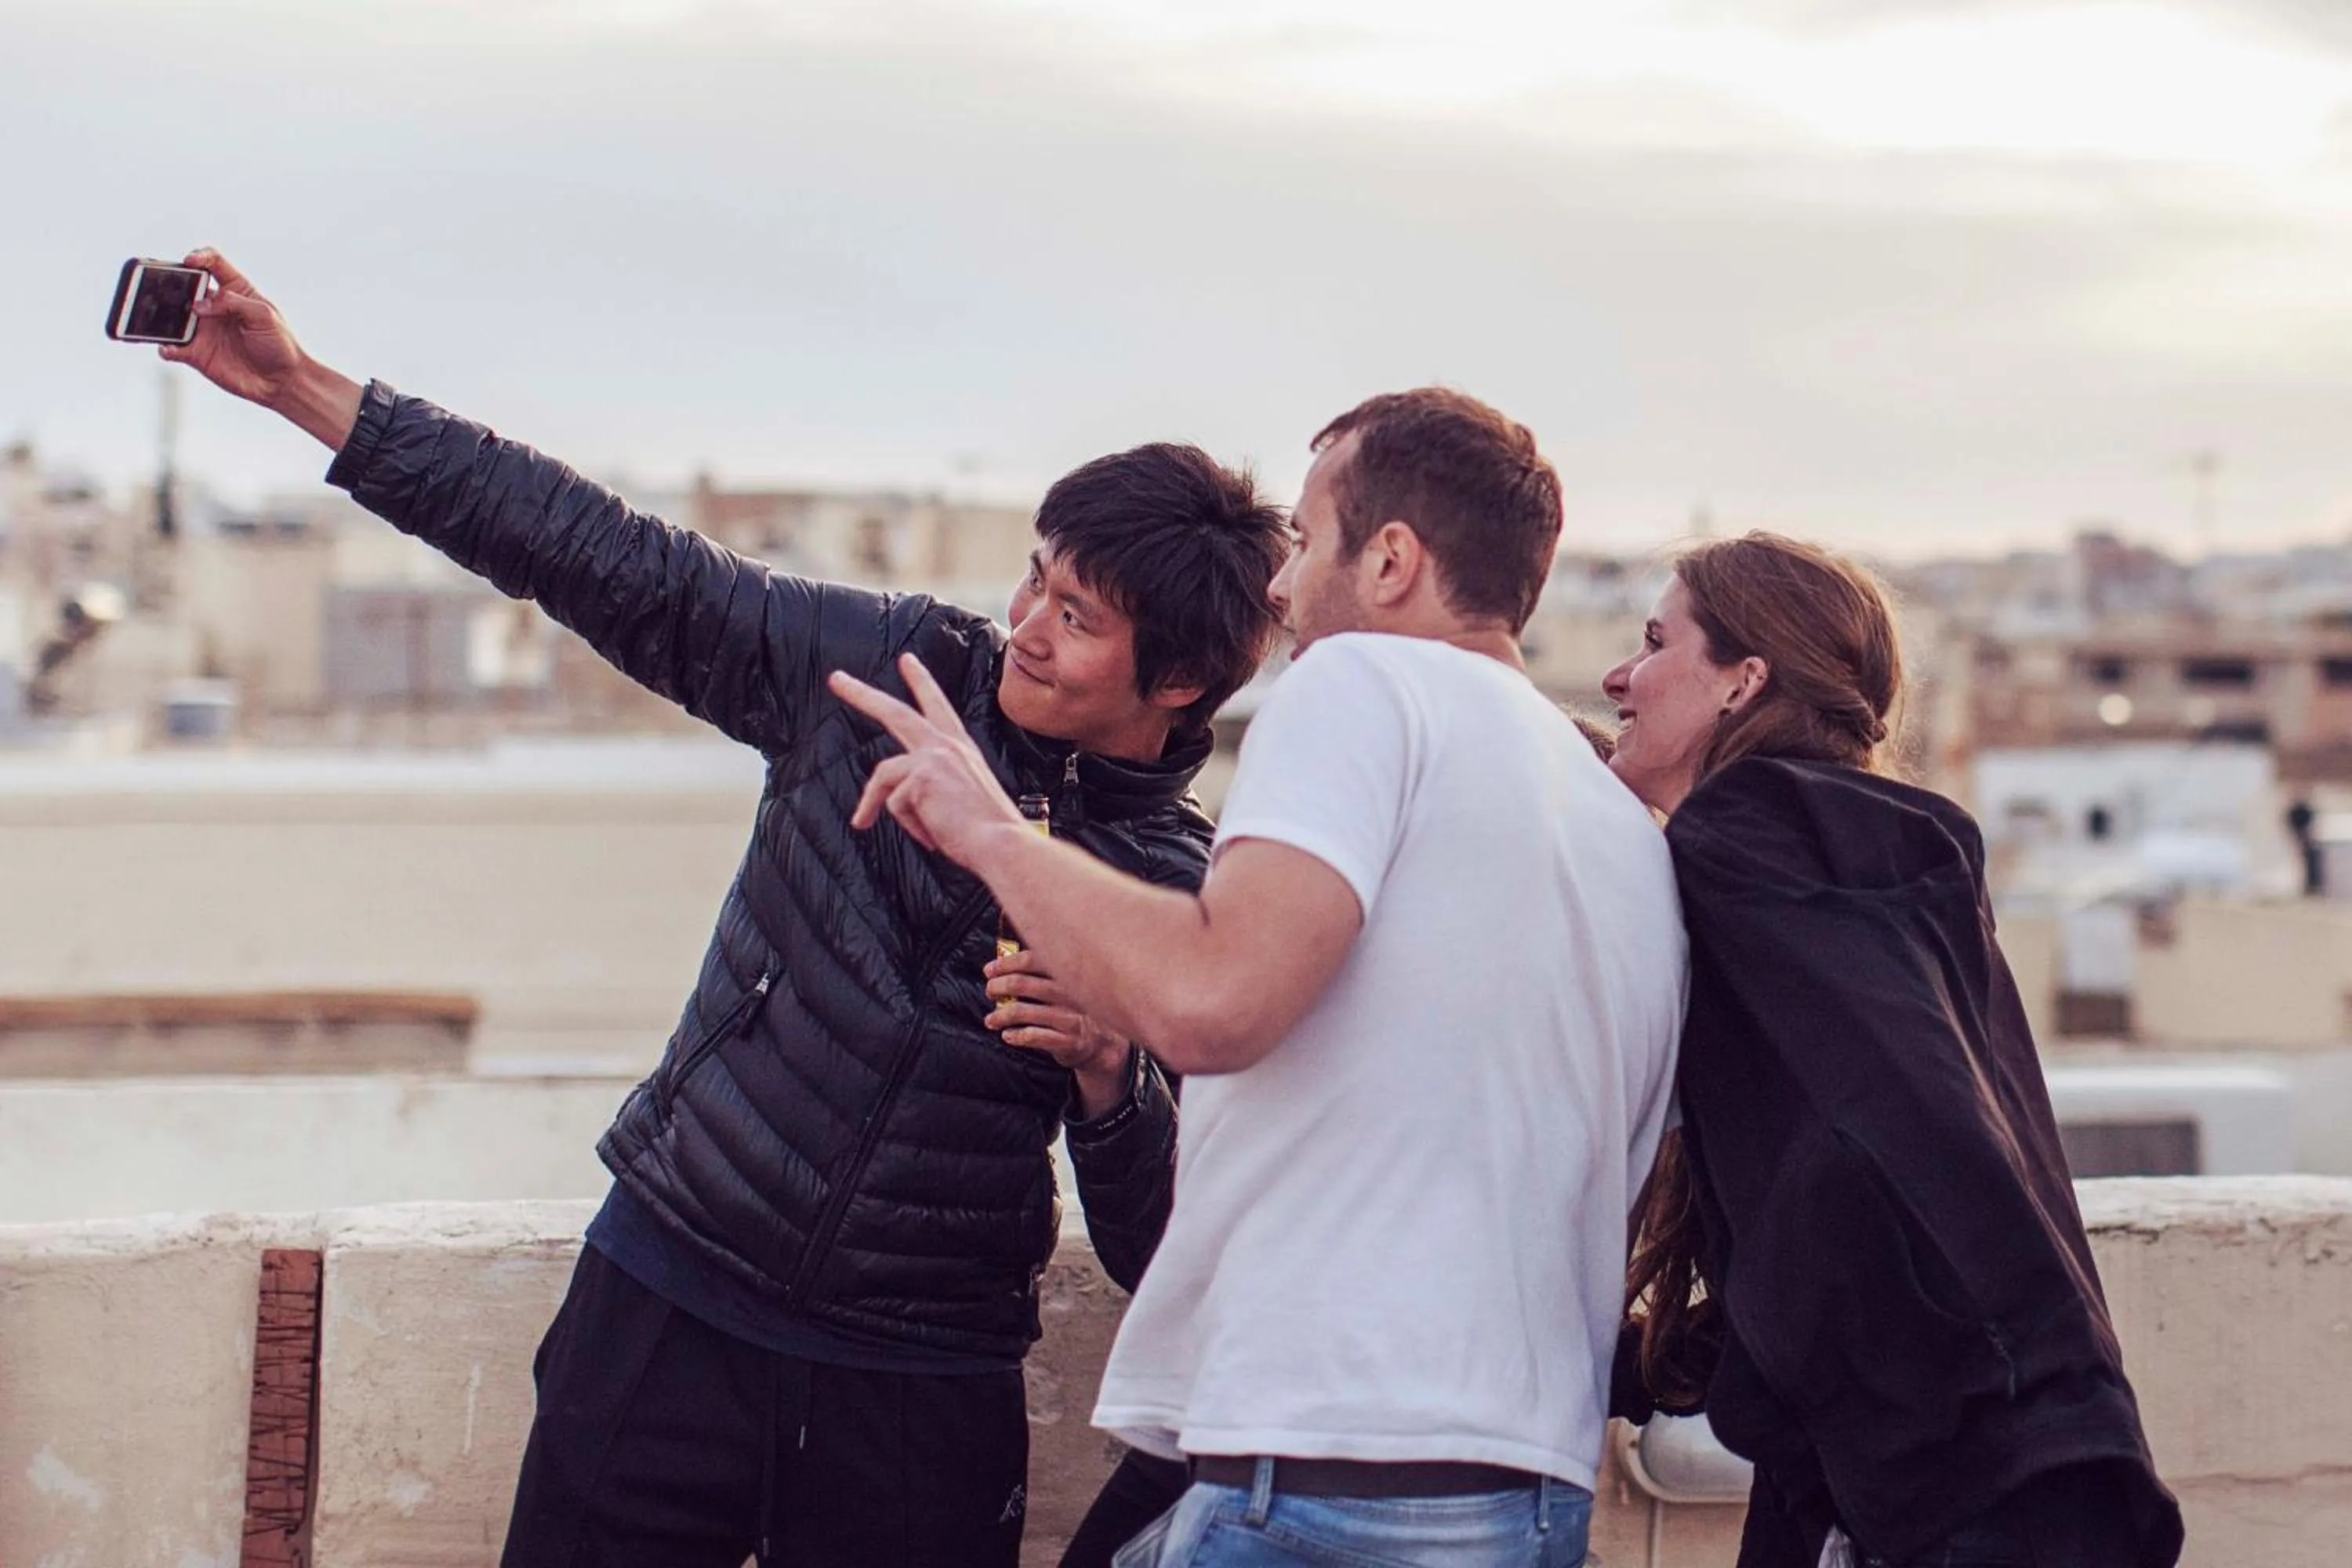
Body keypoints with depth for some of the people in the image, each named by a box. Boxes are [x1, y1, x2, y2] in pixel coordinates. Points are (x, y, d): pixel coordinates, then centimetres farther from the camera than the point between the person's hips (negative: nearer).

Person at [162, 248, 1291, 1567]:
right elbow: (617, 564, 0)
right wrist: (303, 389, -2)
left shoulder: (1195, 900, -5)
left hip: (921, 1406, -1)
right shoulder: (896, 669, -1)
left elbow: (1165, 1253, -1)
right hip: (670, 1309, 2)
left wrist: (1109, 1076, -21)